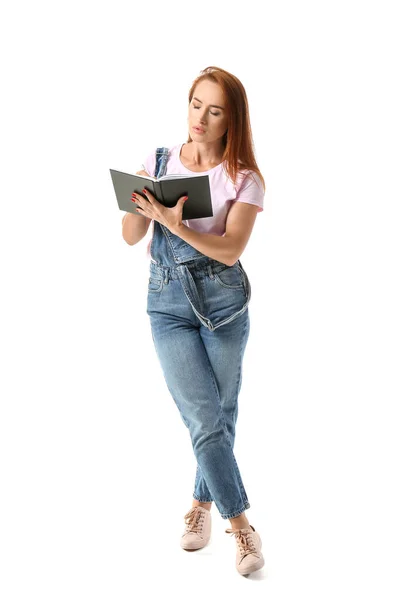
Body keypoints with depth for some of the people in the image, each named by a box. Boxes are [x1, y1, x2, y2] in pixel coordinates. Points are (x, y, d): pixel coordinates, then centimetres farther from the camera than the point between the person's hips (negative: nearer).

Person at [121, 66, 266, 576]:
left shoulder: (244, 178, -2)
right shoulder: (158, 161, 4)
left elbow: (230, 249, -14)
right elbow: (131, 237, 0)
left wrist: (177, 226, -28)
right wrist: (138, 204, -21)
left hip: (224, 299, 0)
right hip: (167, 300, 0)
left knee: (221, 414, 9)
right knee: (204, 418, -7)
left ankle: (202, 501, 33)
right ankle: (241, 525, 4)